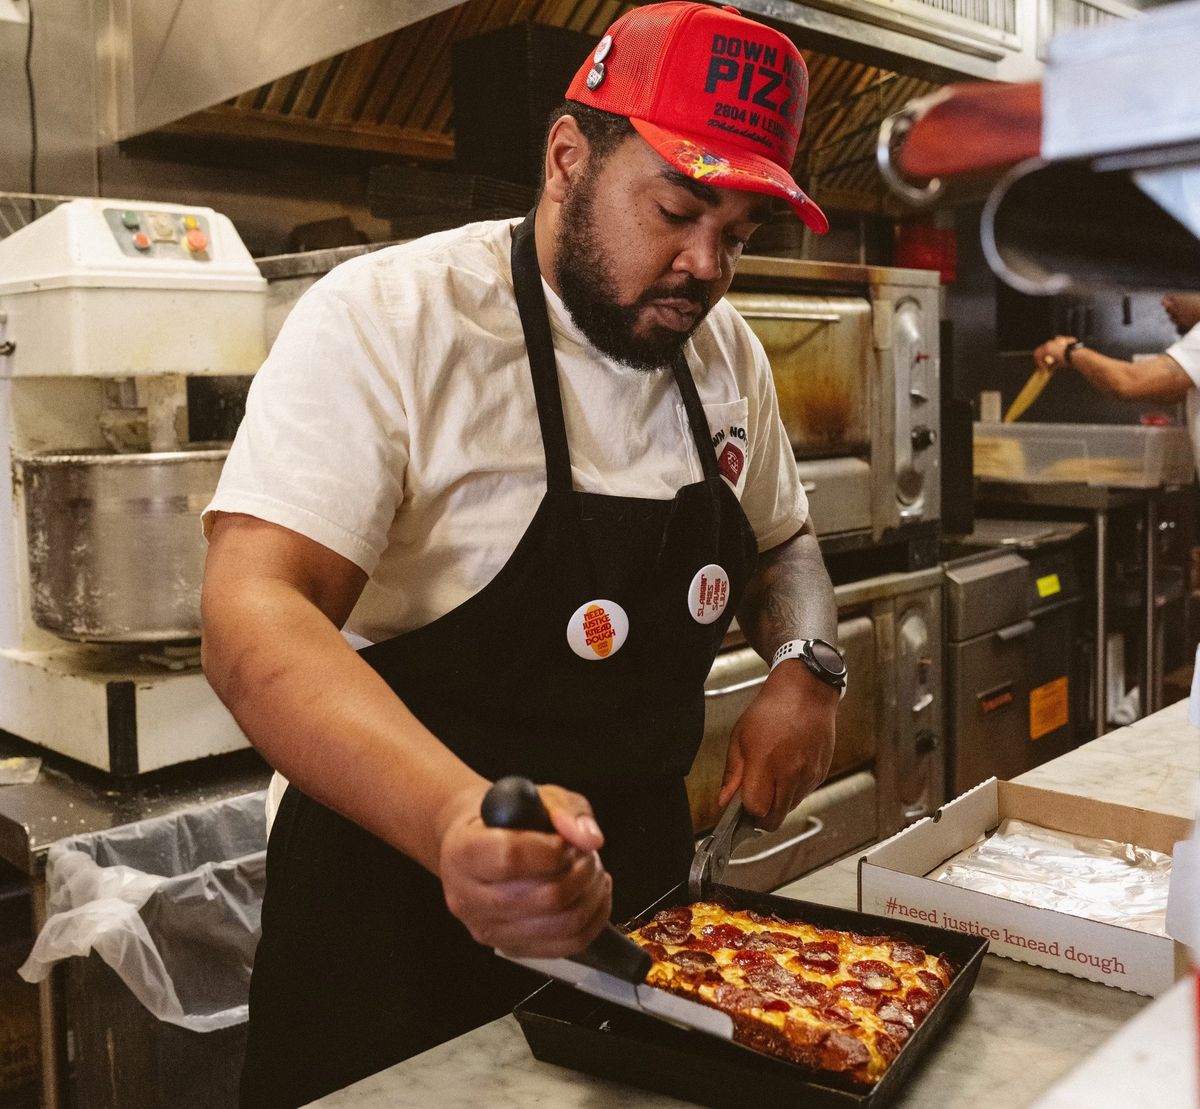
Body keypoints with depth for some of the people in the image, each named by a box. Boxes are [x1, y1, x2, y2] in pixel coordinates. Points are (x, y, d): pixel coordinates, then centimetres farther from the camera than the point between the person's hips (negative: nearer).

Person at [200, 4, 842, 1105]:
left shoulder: (724, 349, 2)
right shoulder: (388, 320, -19)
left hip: (645, 876, 7)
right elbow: (254, 623, -28)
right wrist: (460, 822, -44)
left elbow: (780, 541, 16)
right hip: (403, 884, -6)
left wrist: (807, 667, -5)